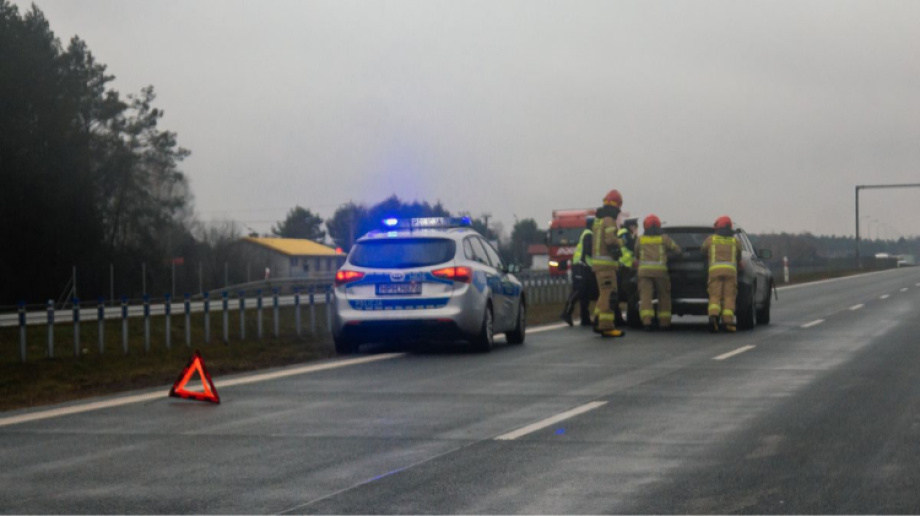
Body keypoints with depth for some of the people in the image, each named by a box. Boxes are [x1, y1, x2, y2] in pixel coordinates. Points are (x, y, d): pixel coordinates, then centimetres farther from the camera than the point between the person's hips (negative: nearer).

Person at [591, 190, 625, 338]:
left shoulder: (598, 220, 16)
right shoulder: (609, 220, -13)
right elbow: (610, 240, -25)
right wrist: (619, 242, -8)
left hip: (597, 260, 10)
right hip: (606, 262, -10)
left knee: (604, 294, 16)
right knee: (609, 294, -9)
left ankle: (598, 324, 17)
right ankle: (606, 326, -13)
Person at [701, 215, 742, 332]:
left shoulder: (710, 239, 14)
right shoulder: (734, 241, 18)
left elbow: (703, 252, 28)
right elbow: (739, 258, 30)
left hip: (715, 269, -1)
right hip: (730, 270, 1)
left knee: (715, 296, -3)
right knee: (729, 296, -1)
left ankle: (713, 316, -27)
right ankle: (727, 321, -13)